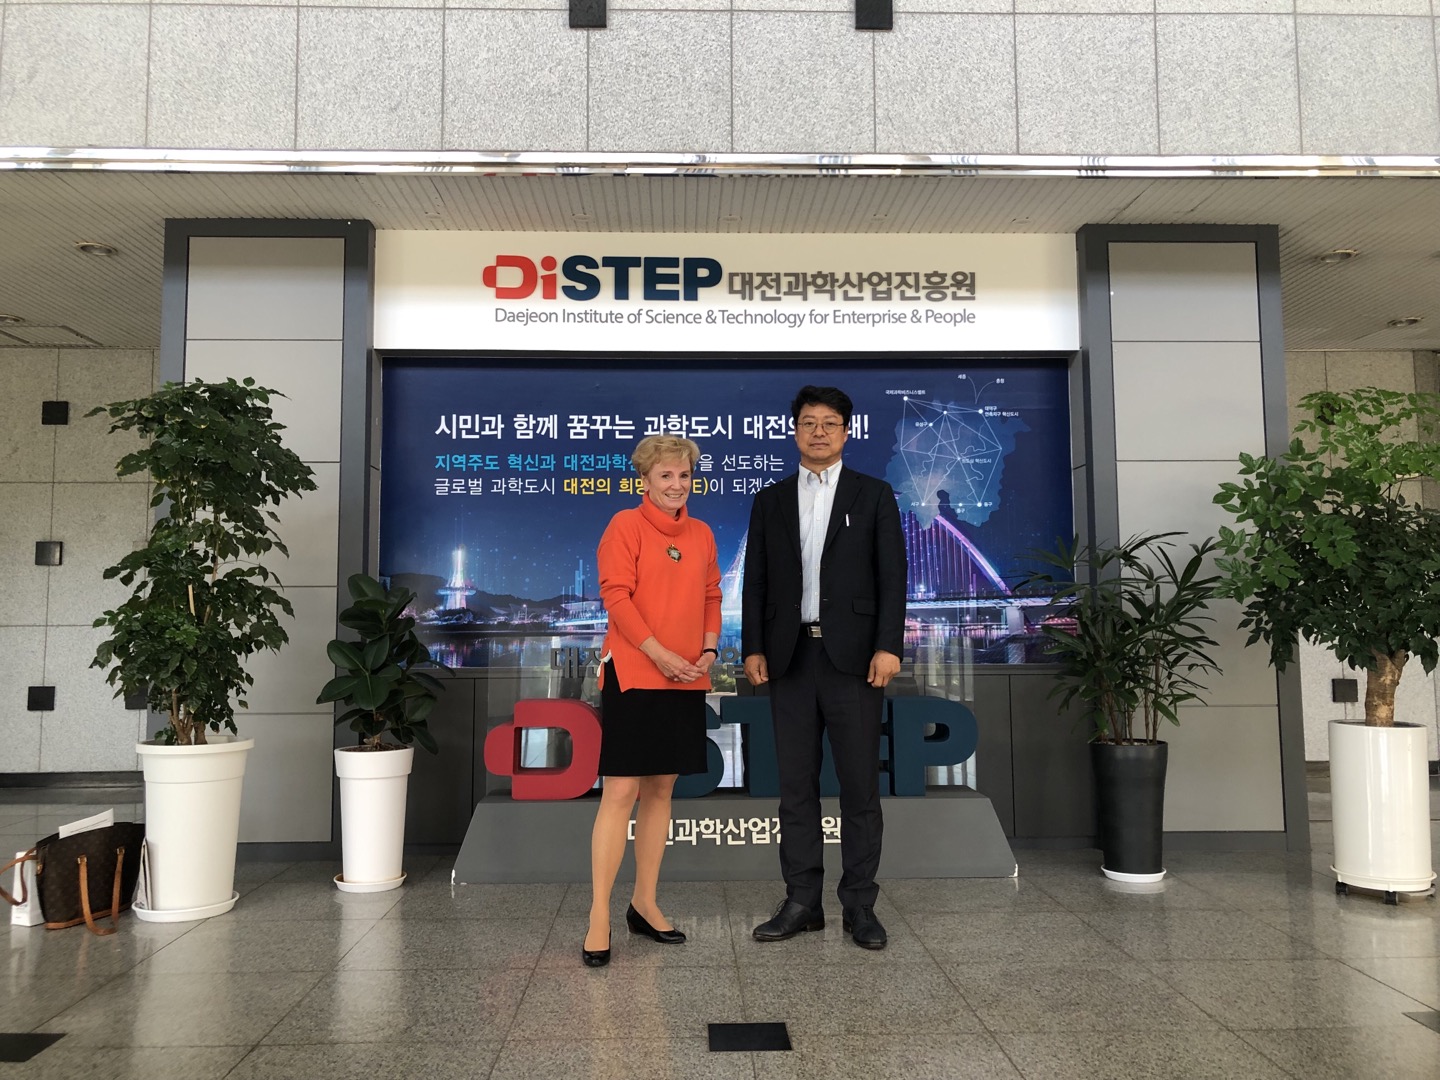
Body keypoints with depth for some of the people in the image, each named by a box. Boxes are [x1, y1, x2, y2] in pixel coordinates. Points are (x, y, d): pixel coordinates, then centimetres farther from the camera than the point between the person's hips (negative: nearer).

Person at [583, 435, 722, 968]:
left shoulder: (701, 534, 13)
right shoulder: (625, 525, -4)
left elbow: (711, 597, 16)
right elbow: (616, 596, -11)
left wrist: (709, 649, 0)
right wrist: (660, 654, -16)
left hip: (686, 680, 6)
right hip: (633, 673, -6)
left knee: (661, 789, 12)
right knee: (620, 790, -7)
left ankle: (644, 904, 24)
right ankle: (599, 919, 1)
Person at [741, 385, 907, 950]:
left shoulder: (874, 495, 5)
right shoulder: (770, 500, 12)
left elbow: (892, 576, -1)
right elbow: (755, 580, 9)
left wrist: (888, 646, -11)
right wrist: (753, 648, 0)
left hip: (853, 655, -2)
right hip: (790, 656, 3)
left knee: (860, 785, 2)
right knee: (796, 785, 7)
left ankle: (859, 904, 14)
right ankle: (801, 902, 17)